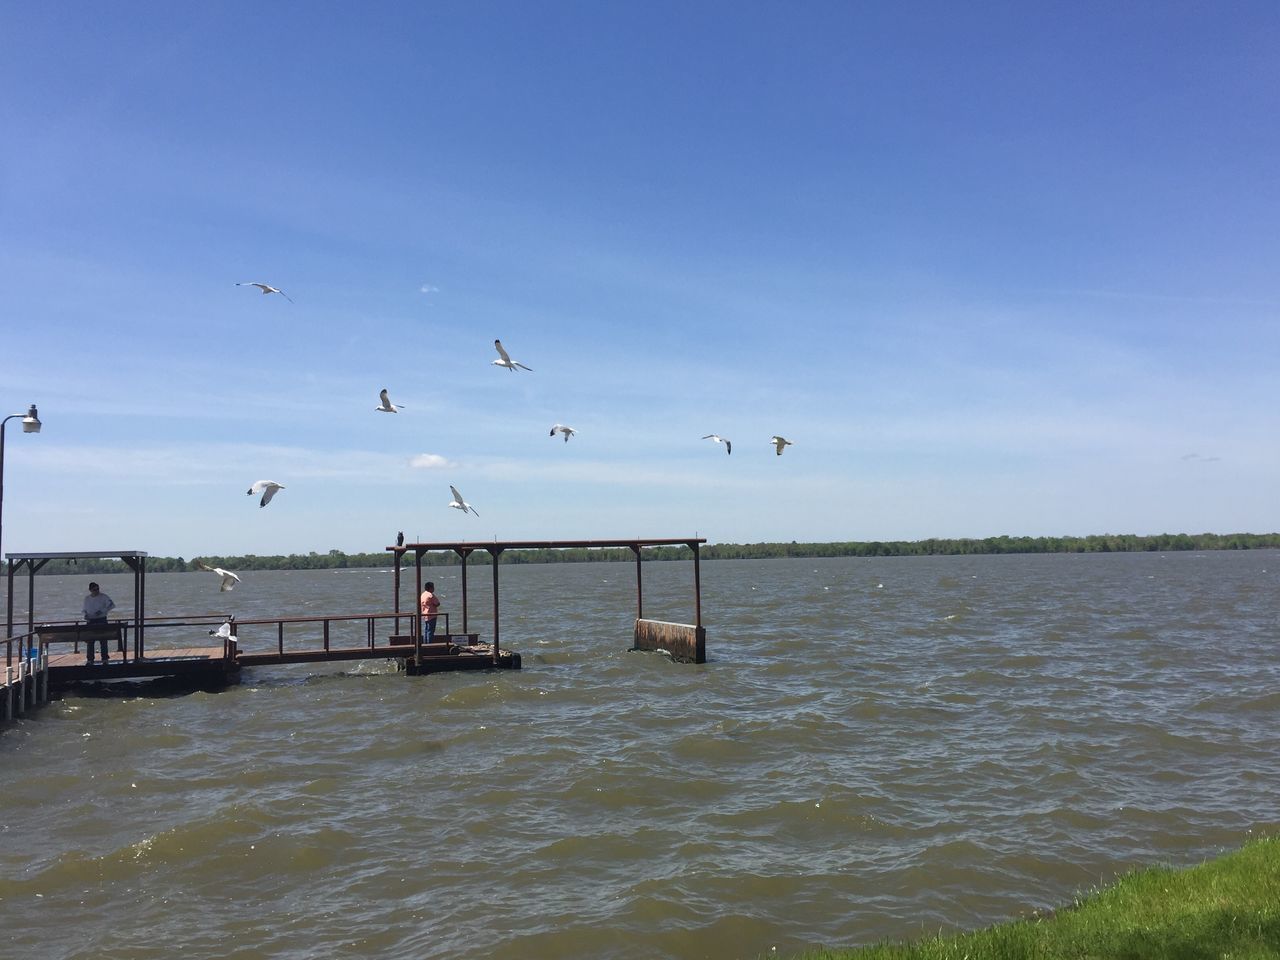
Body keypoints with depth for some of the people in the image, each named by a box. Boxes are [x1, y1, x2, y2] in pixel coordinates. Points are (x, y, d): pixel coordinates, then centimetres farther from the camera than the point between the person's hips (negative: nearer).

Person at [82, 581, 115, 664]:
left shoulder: (103, 597, -3)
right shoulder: (87, 599, 10)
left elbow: (112, 605, -10)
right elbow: (85, 610, 20)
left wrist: (102, 611, -20)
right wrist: (85, 615, -2)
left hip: (101, 621, -4)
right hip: (90, 622, 4)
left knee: (103, 640, -3)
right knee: (90, 641, 4)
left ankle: (105, 659, 2)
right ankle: (90, 660, 11)